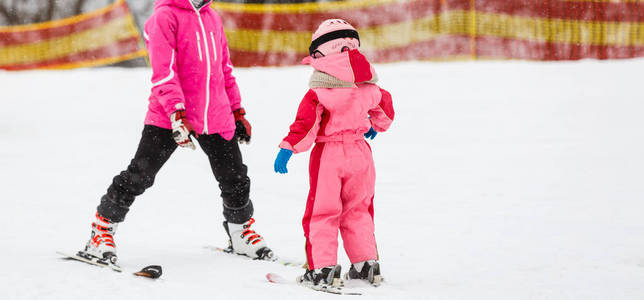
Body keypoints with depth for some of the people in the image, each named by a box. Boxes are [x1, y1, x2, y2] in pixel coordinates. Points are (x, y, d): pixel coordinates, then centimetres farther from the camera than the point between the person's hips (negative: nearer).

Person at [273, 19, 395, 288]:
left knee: (322, 213, 4)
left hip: (328, 155, -5)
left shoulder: (319, 92, -13)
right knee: (358, 211, 19)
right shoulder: (368, 88, 5)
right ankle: (367, 265, 19)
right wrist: (376, 126, 41)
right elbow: (385, 108, 21)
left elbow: (306, 123, -20)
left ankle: (322, 269, 0)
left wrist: (288, 147, -16)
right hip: (360, 153, 5)